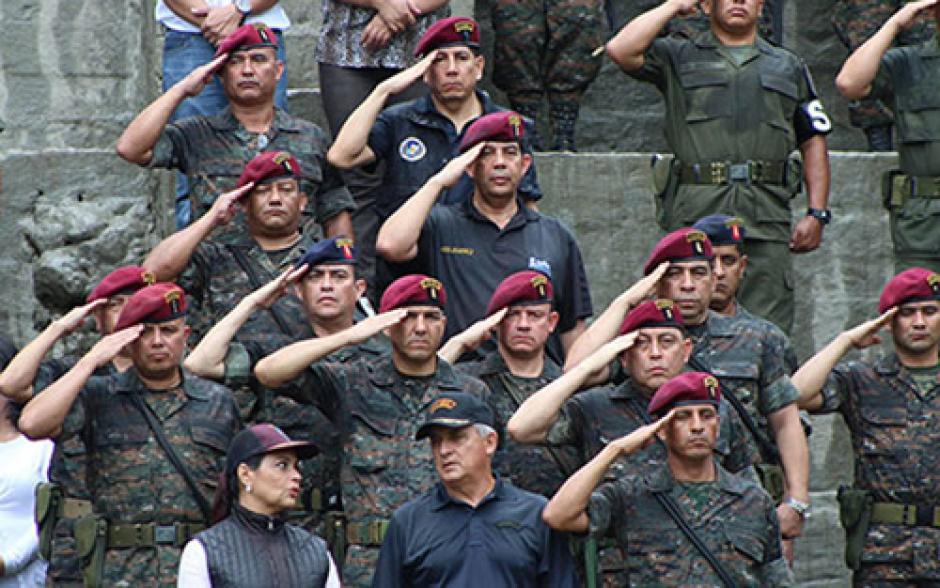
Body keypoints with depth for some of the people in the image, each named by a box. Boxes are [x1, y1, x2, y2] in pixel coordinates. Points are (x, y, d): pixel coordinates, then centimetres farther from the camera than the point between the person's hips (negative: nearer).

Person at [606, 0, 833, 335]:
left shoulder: (789, 68, 22)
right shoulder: (678, 58, 14)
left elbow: (813, 142, 20)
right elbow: (620, 50, -4)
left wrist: (817, 214, 8)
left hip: (767, 218, 2)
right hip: (695, 214, -2)